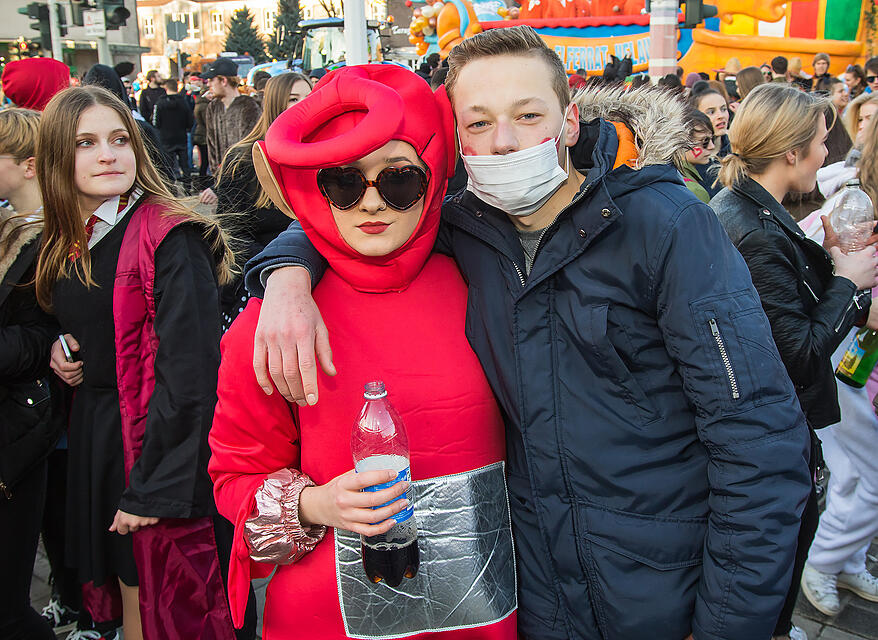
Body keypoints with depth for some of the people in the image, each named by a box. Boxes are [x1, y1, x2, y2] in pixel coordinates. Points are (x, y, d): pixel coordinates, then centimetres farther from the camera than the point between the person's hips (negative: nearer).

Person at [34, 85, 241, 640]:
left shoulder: (170, 239, -18)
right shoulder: (64, 246, 6)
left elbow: (190, 374, -22)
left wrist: (153, 489, -21)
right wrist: (59, 348, 2)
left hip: (158, 441, -7)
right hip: (94, 435, 7)